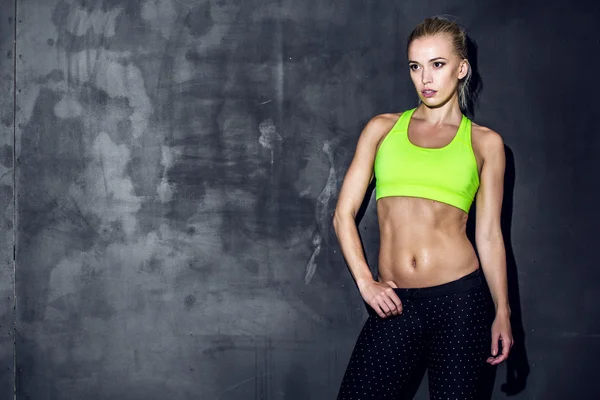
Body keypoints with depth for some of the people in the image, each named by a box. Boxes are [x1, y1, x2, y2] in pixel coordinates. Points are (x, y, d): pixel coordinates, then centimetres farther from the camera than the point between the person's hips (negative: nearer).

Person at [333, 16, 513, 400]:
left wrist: (502, 312, 3)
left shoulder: (484, 142, 8)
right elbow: (344, 213, 8)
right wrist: (365, 281, -3)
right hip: (395, 303, 1)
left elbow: (489, 234, 8)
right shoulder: (383, 128, 11)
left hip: (461, 298, -1)